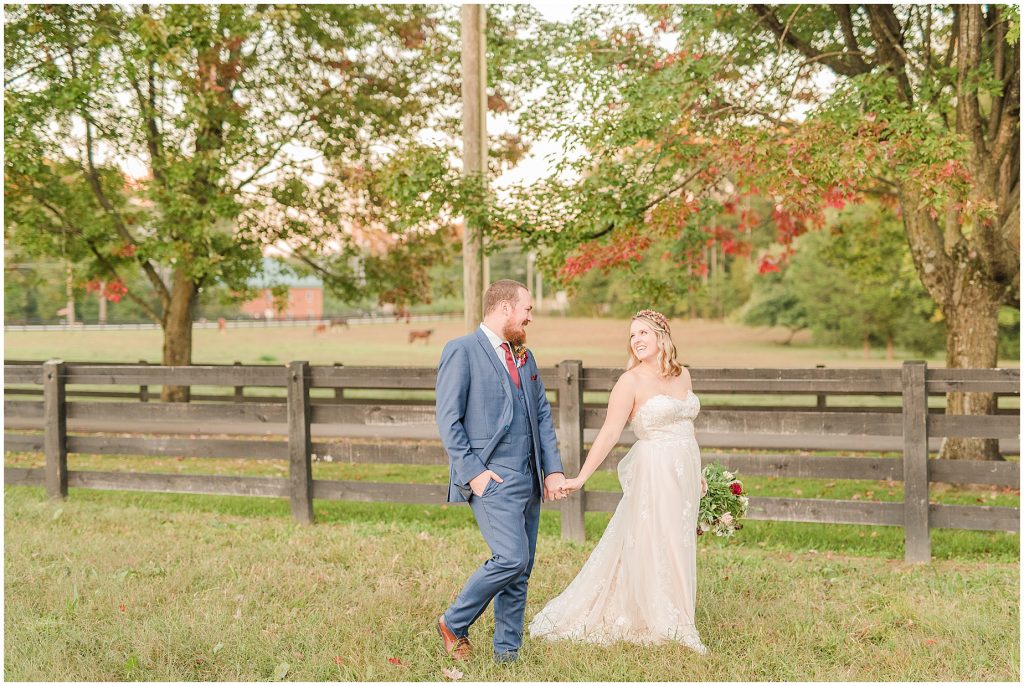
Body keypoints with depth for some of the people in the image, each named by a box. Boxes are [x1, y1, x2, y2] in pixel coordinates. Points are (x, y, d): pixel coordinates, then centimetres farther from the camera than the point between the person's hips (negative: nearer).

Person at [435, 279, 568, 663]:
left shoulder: (524, 355, 18)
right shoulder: (461, 351, -6)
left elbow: (543, 414, 18)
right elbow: (448, 419, -10)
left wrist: (553, 469, 8)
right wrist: (472, 471, -15)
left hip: (529, 479, 8)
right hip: (491, 479, -8)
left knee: (520, 572, 8)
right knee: (511, 559, -17)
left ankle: (506, 653, 18)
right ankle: (453, 624, 3)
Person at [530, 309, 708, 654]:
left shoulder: (682, 375, 8)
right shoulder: (630, 381, -10)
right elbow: (609, 433, -16)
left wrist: (697, 473, 21)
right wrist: (581, 477, -23)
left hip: (684, 473, 6)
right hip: (654, 473, -6)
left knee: (678, 549, 11)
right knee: (653, 548, -3)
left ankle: (673, 622, 20)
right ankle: (662, 626, 6)